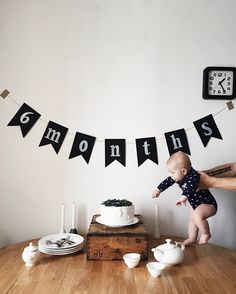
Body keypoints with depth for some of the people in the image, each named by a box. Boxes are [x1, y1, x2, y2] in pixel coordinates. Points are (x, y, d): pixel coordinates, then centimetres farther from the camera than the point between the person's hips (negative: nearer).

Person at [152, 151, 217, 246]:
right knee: (191, 220, 23)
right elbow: (168, 181, 8)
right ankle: (192, 238, 43)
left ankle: (206, 234, -9)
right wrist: (158, 190, 13)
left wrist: (184, 197, -65)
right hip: (195, 203, 10)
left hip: (208, 204, -10)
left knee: (197, 216, -33)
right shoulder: (178, 176, -6)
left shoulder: (193, 175, -33)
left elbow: (191, 187, -52)